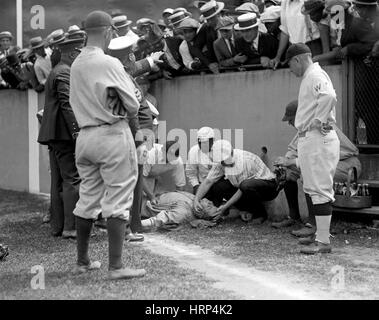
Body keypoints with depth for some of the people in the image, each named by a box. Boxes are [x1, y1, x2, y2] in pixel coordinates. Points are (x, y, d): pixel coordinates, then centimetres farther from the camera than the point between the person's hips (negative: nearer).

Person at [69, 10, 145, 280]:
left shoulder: (76, 65, 9)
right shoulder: (109, 63, -13)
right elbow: (133, 106, -11)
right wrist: (125, 113, 11)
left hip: (85, 135, 7)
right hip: (113, 135, -7)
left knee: (88, 199, 15)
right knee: (117, 201, -3)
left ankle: (82, 262, 23)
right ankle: (116, 266, -4)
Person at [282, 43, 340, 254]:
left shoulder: (315, 75, -13)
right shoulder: (310, 76, 19)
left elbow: (329, 96, -33)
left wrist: (319, 120, -20)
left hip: (318, 139, -11)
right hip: (310, 139, 11)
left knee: (319, 189, -9)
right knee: (312, 188, 15)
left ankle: (323, 241, -7)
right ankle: (321, 235, 22)